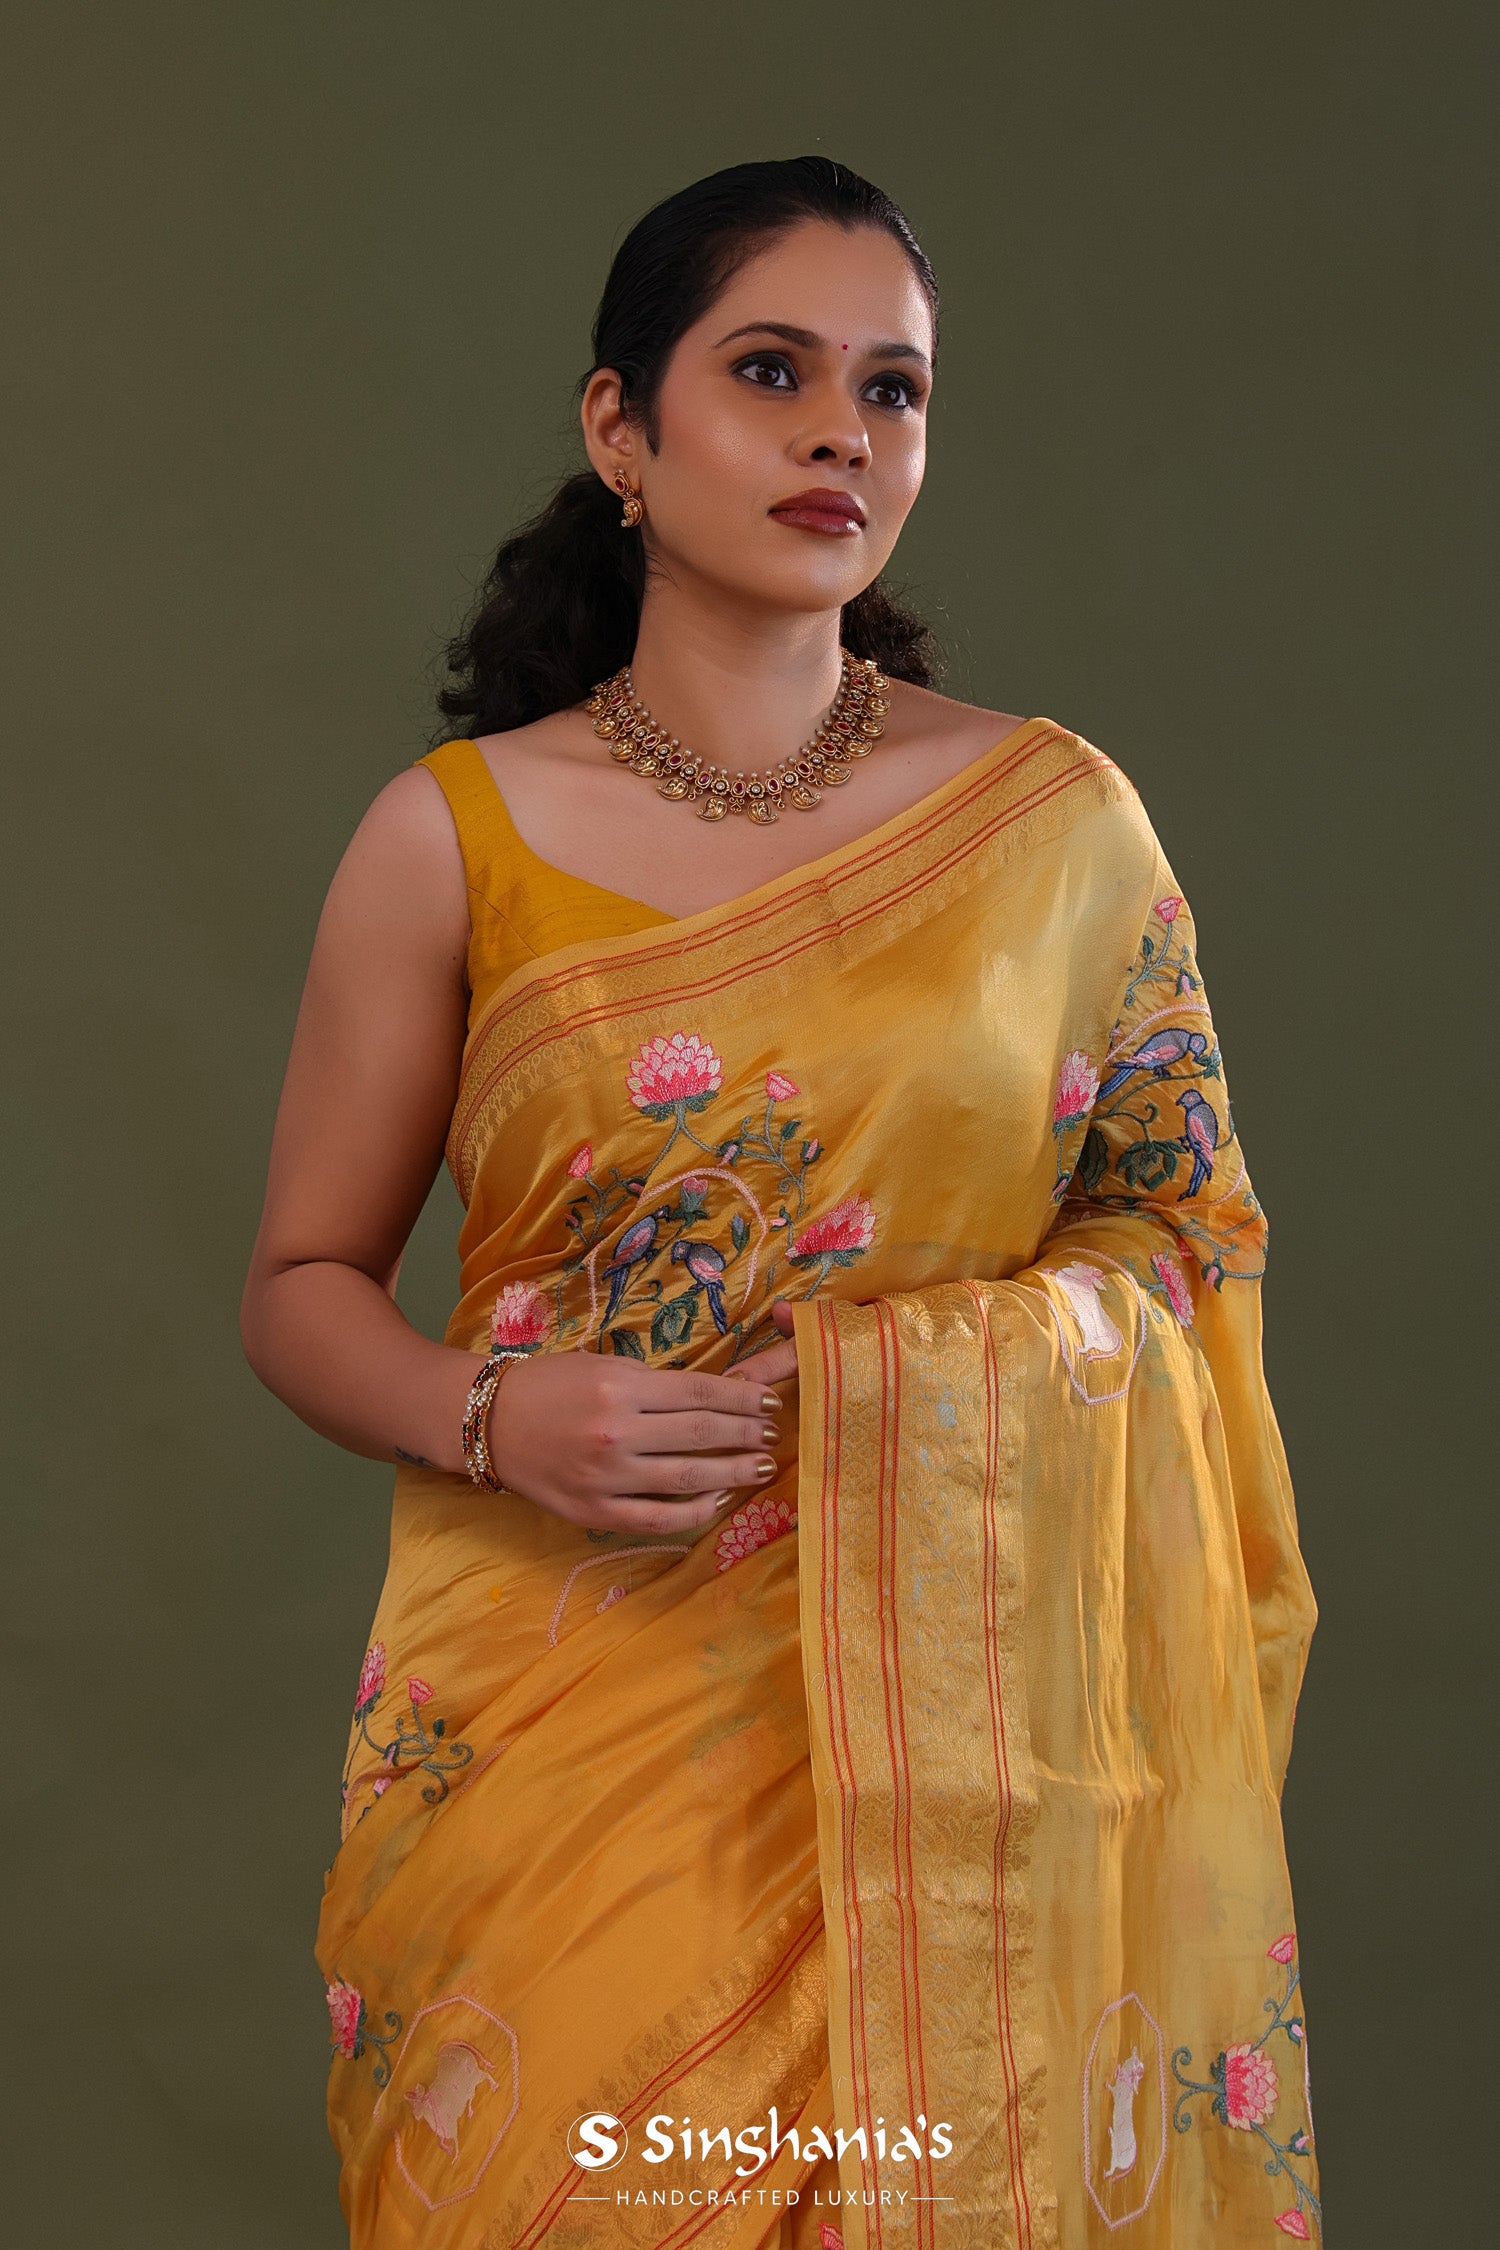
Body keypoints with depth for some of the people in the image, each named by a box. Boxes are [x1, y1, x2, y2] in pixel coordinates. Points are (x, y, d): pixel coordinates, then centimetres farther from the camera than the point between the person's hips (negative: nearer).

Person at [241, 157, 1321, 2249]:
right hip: (559, 1721, 0)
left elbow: (1180, 1212, 11)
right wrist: (496, 1414, -13)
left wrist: (1016, 1353, -9)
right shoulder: (456, 839, 0)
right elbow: (303, 1287, 6)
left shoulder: (1057, 818, 3)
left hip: (942, 1725, 1)